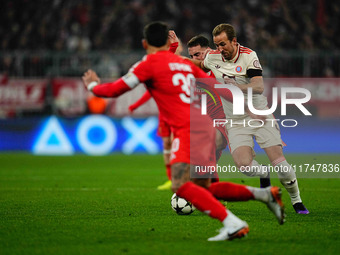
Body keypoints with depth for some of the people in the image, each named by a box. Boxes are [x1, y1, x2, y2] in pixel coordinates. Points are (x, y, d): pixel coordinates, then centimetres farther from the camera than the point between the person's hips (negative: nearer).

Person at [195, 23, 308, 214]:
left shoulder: (249, 56, -11)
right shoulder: (212, 58, 1)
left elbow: (259, 87, -23)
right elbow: (199, 65, 27)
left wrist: (237, 86, -38)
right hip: (236, 122, 2)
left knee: (279, 162, -13)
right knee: (243, 165, -23)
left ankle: (296, 200, 11)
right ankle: (265, 174, 11)